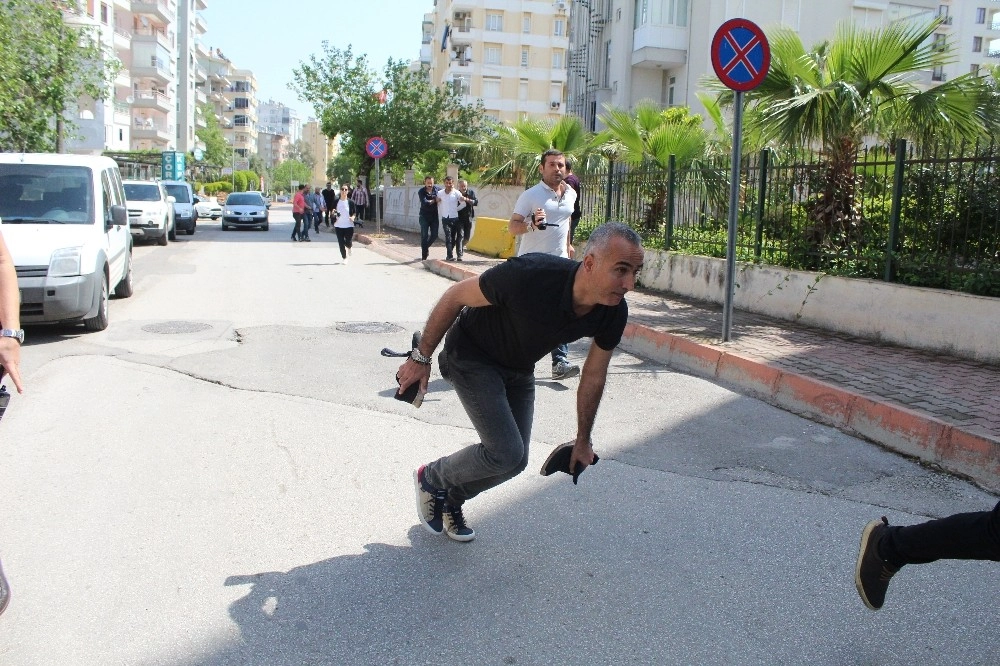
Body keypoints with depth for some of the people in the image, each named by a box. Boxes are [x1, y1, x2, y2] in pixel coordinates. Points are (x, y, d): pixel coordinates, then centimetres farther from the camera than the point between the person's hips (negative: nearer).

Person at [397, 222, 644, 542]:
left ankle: (452, 499, 37)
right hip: (473, 357, -6)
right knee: (506, 454, -16)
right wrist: (421, 357, -14)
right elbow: (455, 296, -22)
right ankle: (431, 478, 13)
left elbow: (593, 376, -2)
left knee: (515, 461, 10)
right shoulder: (530, 276, -39)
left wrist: (583, 440, 9)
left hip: (519, 369, 6)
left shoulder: (613, 313, -21)